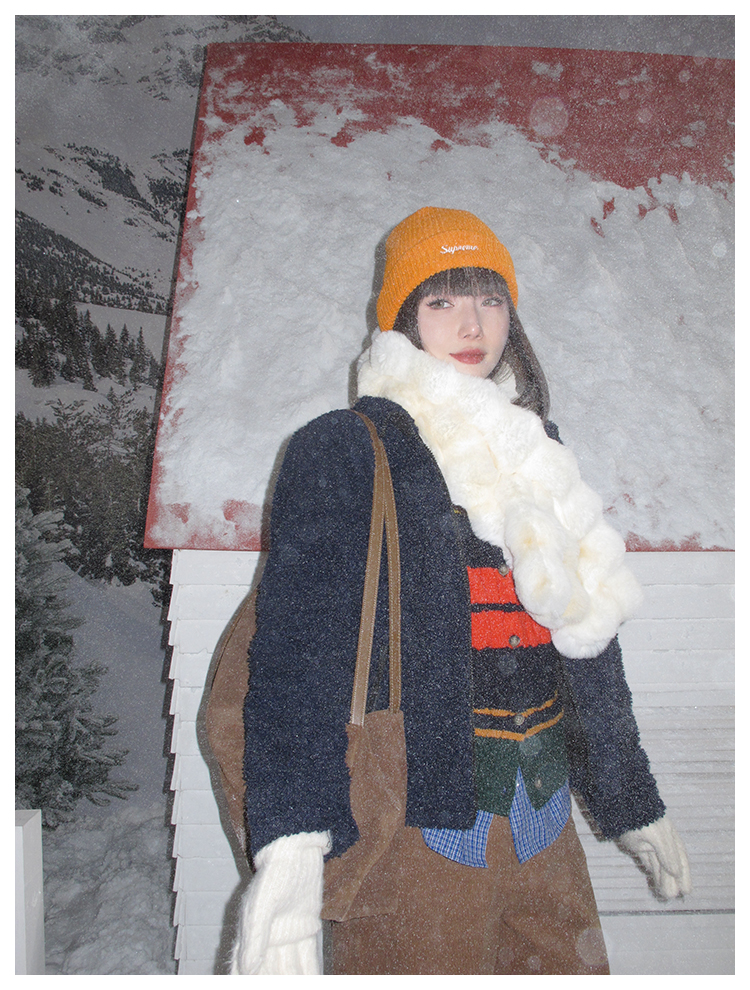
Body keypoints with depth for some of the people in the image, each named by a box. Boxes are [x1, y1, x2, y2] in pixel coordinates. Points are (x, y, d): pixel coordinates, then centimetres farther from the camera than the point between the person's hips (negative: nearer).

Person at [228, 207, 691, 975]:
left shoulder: (534, 457, 13)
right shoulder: (341, 451, -5)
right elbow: (299, 641, -18)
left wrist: (633, 804, 23)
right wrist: (288, 846, -31)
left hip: (543, 819, 6)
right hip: (418, 817, -5)